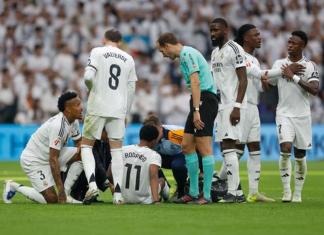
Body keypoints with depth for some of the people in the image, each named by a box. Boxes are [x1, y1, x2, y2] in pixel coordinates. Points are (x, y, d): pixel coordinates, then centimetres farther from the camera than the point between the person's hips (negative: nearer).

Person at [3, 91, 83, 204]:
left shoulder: (74, 122, -2)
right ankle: (14, 186, 3)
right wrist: (60, 189, -32)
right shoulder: (58, 125, -30)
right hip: (33, 160, -9)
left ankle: (66, 195, -4)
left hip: (48, 155, 9)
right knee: (52, 199, -15)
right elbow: (53, 159, -32)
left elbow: (79, 141, 13)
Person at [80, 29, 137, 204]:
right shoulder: (128, 59, 12)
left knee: (86, 145, 7)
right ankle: (118, 193, 0)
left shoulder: (97, 52, 0)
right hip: (119, 109, 3)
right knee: (116, 149, 6)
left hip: (98, 107, -3)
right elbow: (131, 89, 13)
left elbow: (88, 76, -13)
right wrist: (126, 112, 21)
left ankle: (92, 184, -12)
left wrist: (91, 88, 9)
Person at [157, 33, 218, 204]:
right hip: (200, 101, 10)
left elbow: (195, 82, -19)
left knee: (204, 147, -9)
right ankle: (193, 192, 14)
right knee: (187, 145, 10)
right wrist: (195, 110, 18)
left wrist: (196, 110, -23)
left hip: (204, 100, -10)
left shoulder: (187, 54, -10)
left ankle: (206, 195, -9)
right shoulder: (186, 55, 21)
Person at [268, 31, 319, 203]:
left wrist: (294, 77, -20)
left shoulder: (309, 66, -2)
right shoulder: (279, 64, 6)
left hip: (302, 116, 0)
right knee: (285, 148, -18)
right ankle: (286, 191, -10)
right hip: (284, 114, 0)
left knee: (300, 155, 5)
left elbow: (314, 90, -15)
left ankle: (297, 193, 18)